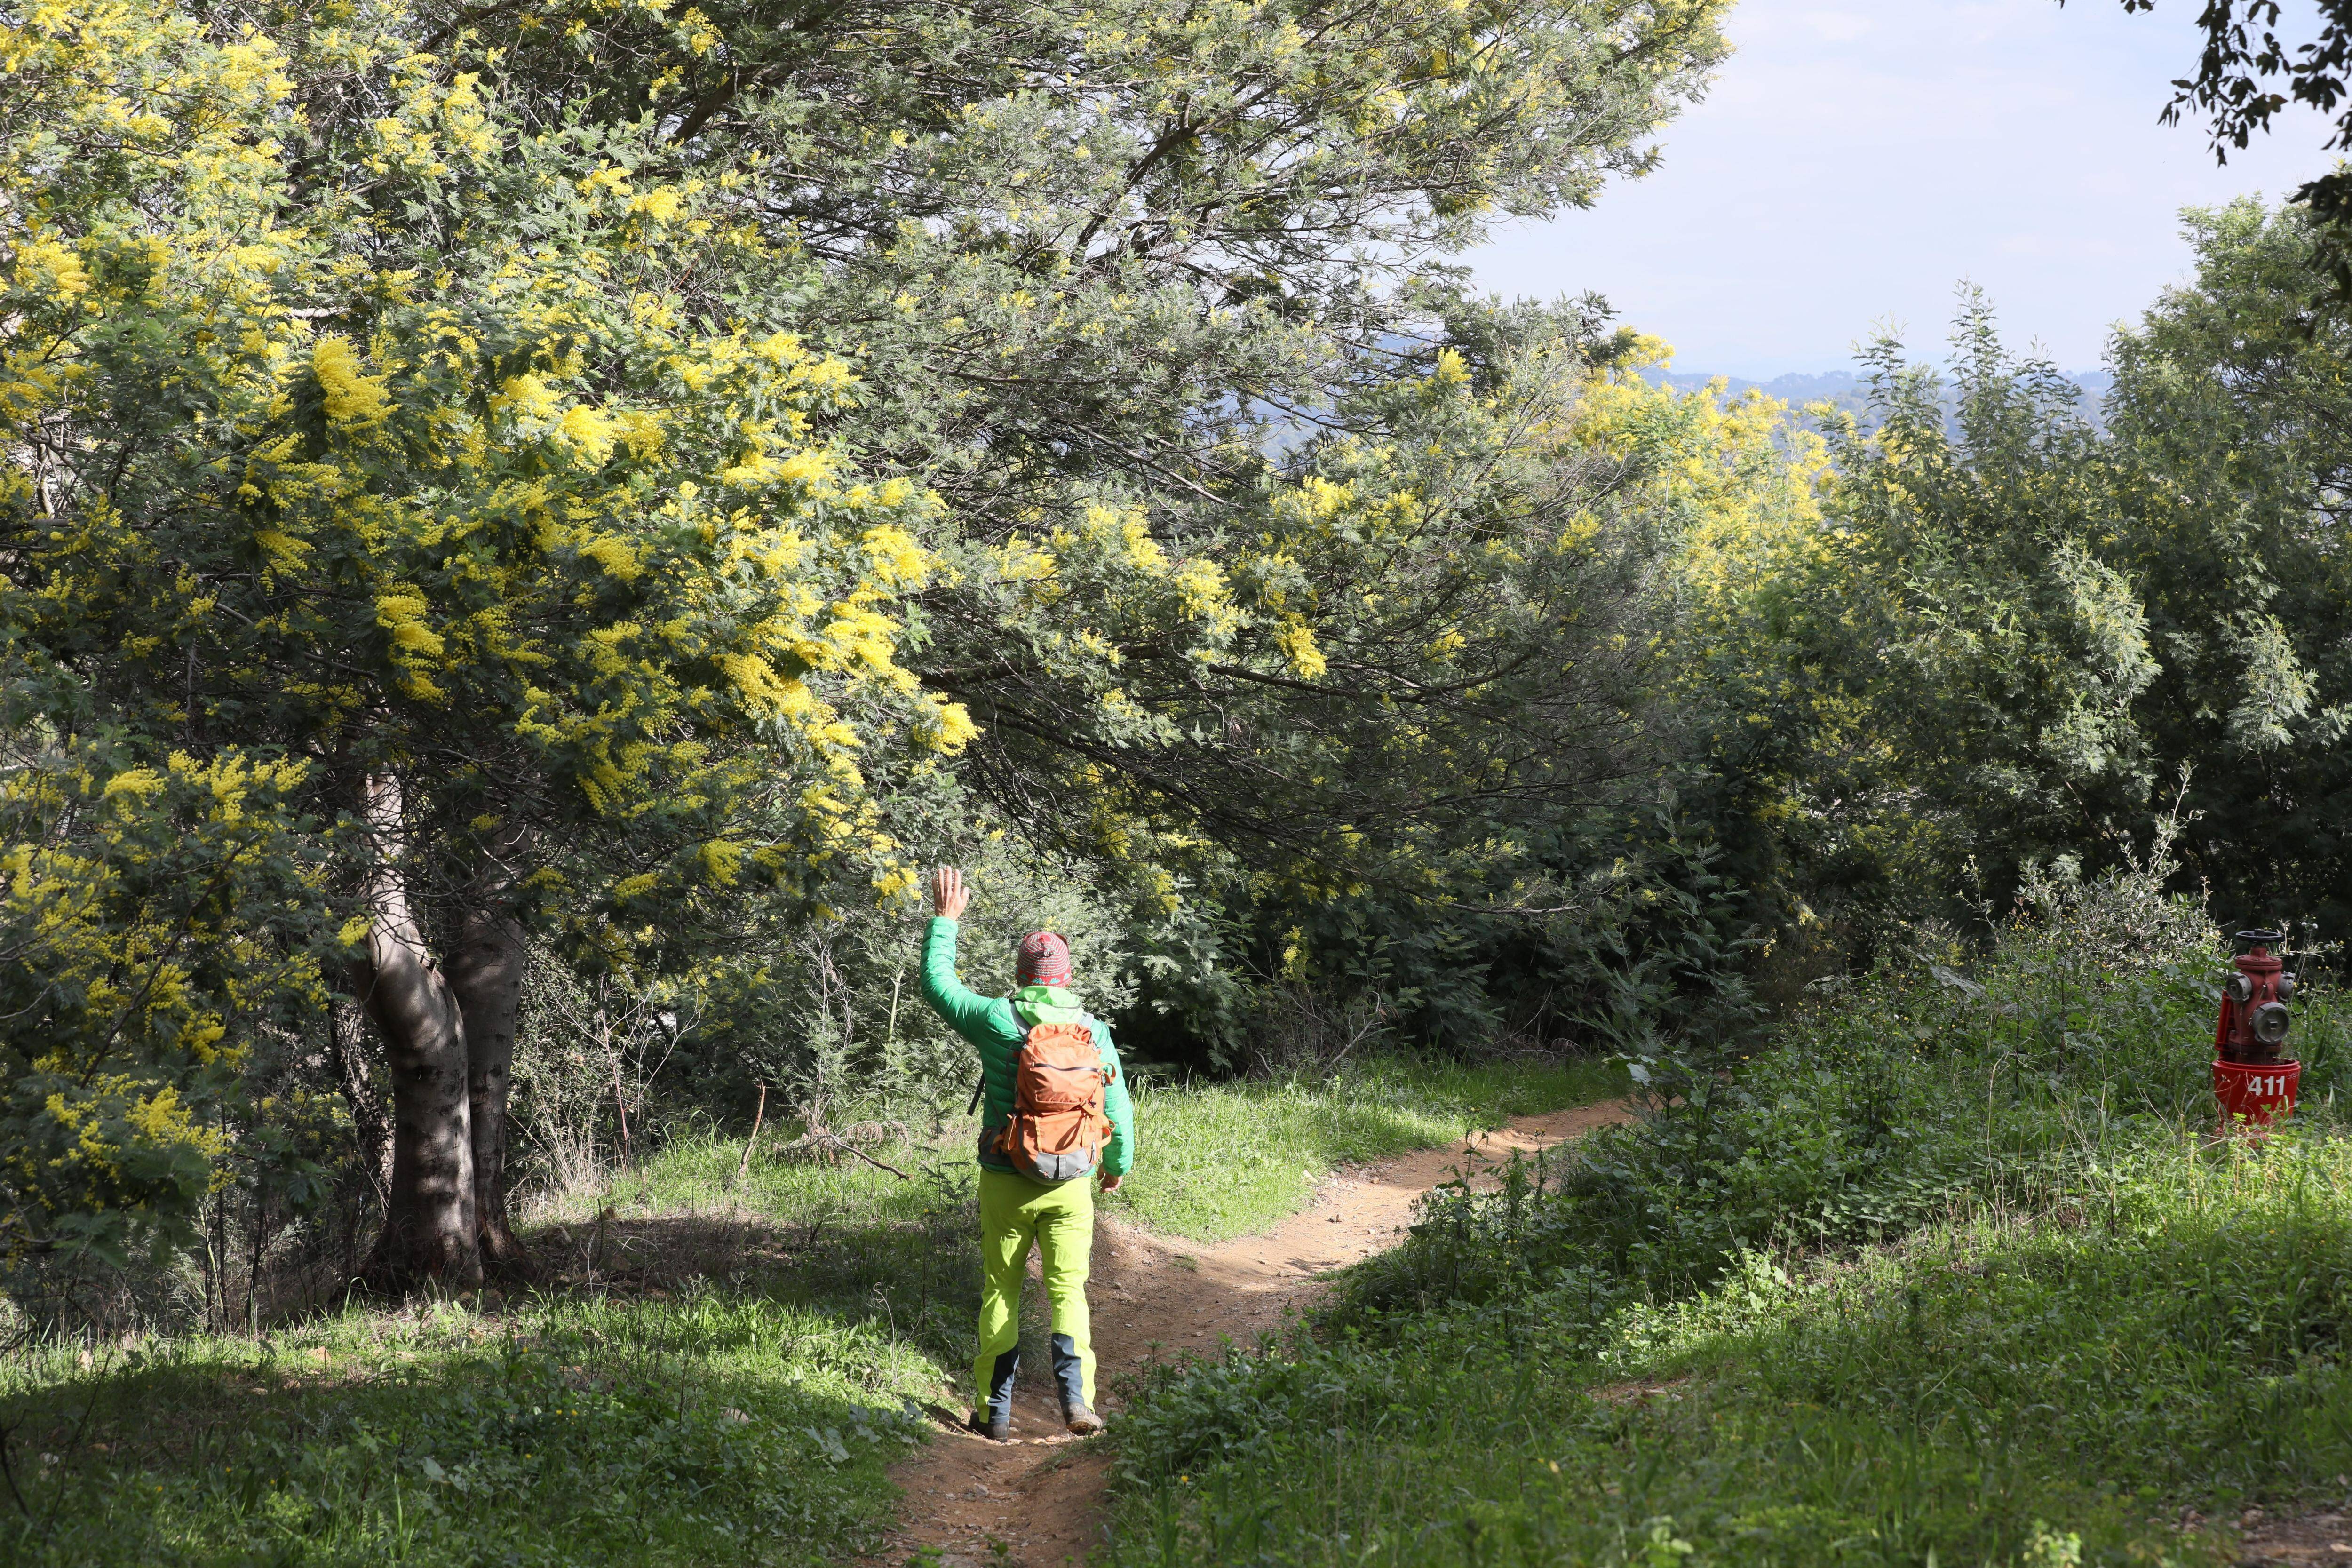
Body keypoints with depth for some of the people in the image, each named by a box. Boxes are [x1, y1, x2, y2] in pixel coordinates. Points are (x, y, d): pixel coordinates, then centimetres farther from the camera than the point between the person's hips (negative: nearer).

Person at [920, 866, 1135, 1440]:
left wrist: (946, 920, 18)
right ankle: (1076, 1395, -15)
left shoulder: (997, 1020, -7)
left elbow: (936, 983, 8)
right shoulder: (1094, 1031, -2)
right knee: (1068, 1290, 4)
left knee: (1001, 1291, 10)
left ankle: (994, 1410, 12)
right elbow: (1118, 1108, 5)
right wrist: (1119, 1163, 22)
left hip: (1006, 1182, -1)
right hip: (1071, 1184, 1)